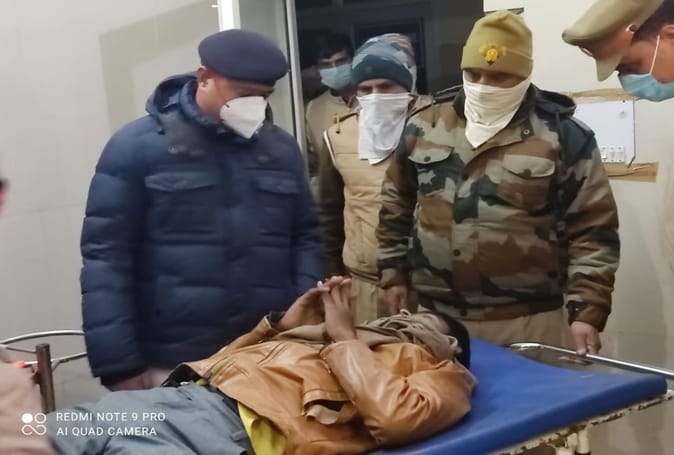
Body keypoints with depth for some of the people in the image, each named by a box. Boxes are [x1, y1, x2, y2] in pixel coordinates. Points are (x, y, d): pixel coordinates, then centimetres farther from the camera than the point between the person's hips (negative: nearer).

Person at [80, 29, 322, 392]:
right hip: (176, 368, -3)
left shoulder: (281, 149, 9)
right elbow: (106, 256, -5)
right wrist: (119, 364, -9)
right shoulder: (137, 146, -4)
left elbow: (305, 238, 13)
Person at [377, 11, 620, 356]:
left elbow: (593, 231, -5)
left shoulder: (562, 135, -5)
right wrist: (393, 275, 11)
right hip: (435, 316, 3)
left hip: (527, 321, -2)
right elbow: (395, 207, 14)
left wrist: (588, 311, -11)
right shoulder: (424, 126, 4)